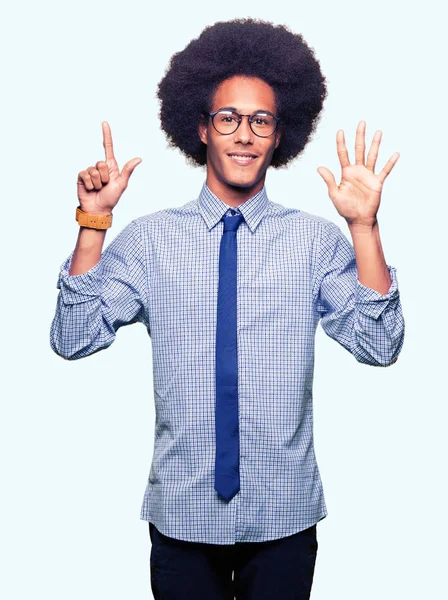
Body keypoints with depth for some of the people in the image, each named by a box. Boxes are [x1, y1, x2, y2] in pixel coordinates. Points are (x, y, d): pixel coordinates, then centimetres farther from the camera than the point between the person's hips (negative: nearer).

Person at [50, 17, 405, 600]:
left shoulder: (316, 239, -2)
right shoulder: (150, 238, -2)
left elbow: (379, 345, -10)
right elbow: (72, 338, -7)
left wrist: (364, 225, -19)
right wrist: (93, 221, -16)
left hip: (284, 515, 1)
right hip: (182, 514, 0)